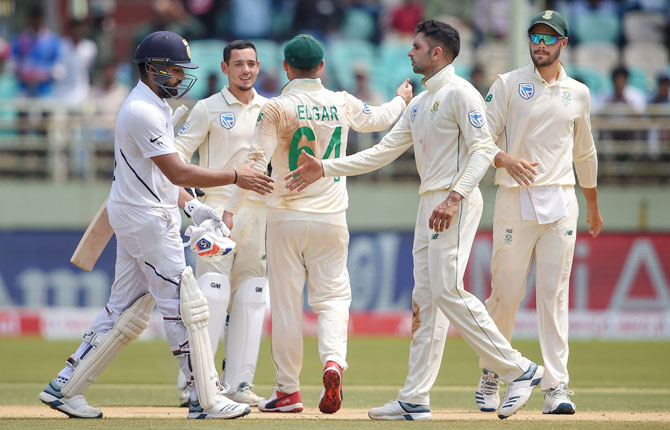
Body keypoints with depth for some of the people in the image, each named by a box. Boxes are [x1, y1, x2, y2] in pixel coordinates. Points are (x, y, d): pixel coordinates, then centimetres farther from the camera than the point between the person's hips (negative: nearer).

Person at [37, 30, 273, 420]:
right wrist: (236, 177, -20)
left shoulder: (156, 106, 16)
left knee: (127, 310, 11)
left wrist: (190, 206, 12)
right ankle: (205, 400, -5)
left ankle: (66, 386, 13)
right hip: (146, 218, -10)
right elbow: (178, 172, -22)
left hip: (141, 217, 10)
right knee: (184, 304, -8)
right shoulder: (143, 112, -18)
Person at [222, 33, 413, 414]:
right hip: (331, 218, 2)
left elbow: (257, 162, -14)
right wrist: (402, 100, 45)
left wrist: (231, 209, -12)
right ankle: (334, 361, -20)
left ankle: (288, 390, 8)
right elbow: (379, 118, 23)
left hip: (287, 217, -2)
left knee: (286, 302, 5)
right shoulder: (343, 104, 3)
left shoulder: (277, 108, -7)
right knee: (332, 295, 8)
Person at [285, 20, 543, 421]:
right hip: (430, 204, 10)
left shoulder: (460, 92, -8)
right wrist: (325, 169, 15)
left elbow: (482, 149, -16)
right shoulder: (419, 104, 21)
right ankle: (415, 399, 8)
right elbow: (384, 151, 21)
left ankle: (520, 370, -12)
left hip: (456, 203, -10)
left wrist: (455, 197, -27)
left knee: (449, 292, -17)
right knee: (426, 298, 7)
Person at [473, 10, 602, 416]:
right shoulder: (508, 85, 3)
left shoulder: (578, 93, 13)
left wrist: (593, 207, 30)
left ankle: (556, 387, -6)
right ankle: (491, 376, 19)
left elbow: (585, 152, 24)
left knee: (554, 294, -4)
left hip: (560, 201, 2)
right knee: (506, 294, -1)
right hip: (515, 200, -2)